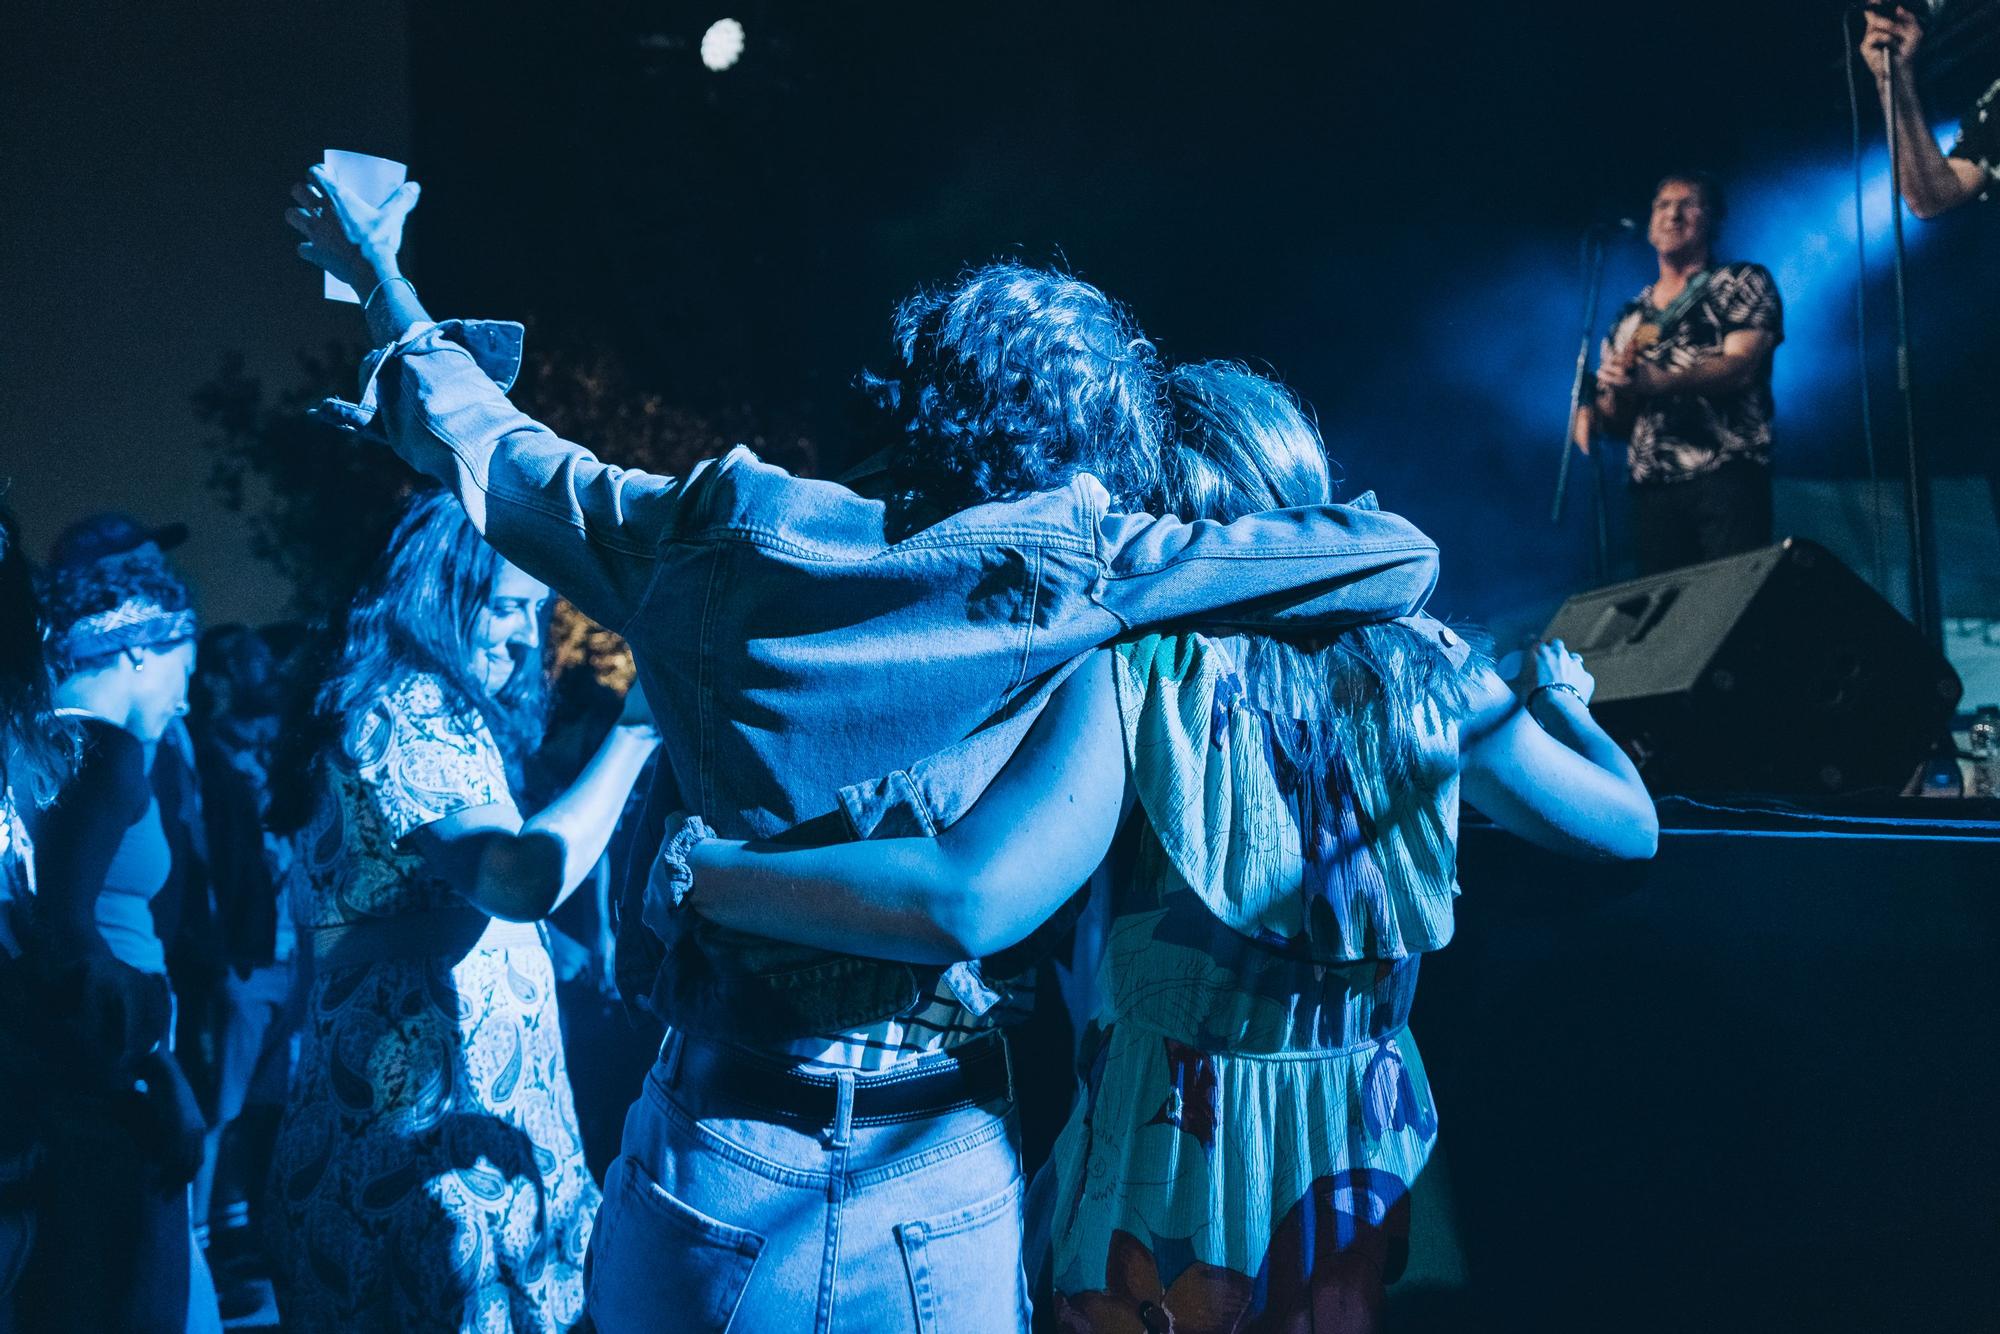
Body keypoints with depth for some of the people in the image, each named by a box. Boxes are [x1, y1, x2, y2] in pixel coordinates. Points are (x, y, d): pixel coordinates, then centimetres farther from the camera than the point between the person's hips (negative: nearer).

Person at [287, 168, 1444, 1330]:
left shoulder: (722, 534, -6)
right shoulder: (1069, 573, -13)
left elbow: (488, 447, 10)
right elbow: (1401, 559, -7)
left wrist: (380, 279, 28)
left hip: (710, 1180, 2)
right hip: (941, 1200, -1)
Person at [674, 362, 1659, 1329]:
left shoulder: (1139, 667, -19)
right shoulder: (1422, 672, -7)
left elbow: (970, 901, -32)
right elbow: (1627, 827, 4)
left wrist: (687, 866, -23)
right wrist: (1557, 692, 24)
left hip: (1167, 1166, -3)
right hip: (1371, 1152, 3)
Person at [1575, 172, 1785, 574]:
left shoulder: (1743, 283, 9)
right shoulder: (1630, 318, 21)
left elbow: (1741, 367, -8)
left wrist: (1653, 382, -23)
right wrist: (1595, 415, -3)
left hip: (1727, 476, -4)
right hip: (1651, 485, 4)